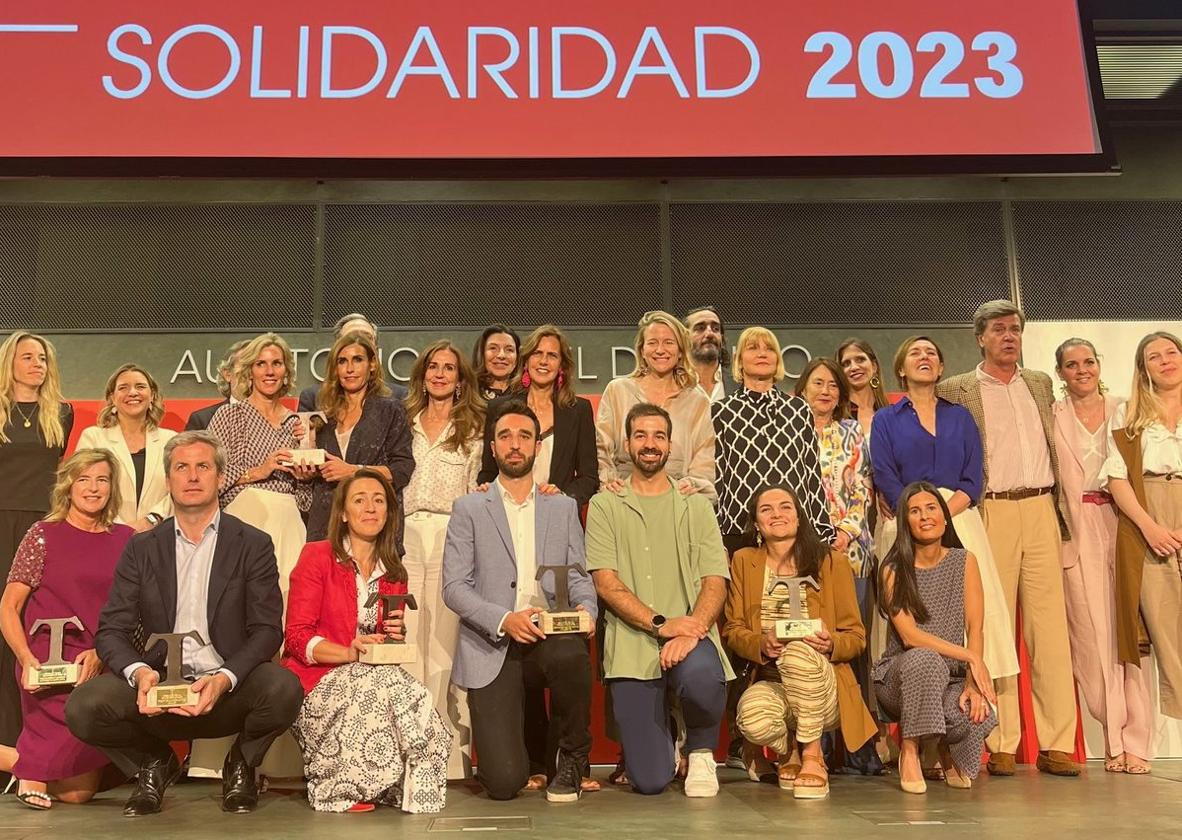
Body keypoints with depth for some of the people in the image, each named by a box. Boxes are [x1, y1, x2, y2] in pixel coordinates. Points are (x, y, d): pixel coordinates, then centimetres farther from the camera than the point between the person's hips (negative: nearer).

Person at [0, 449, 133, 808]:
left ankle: (29, 767, 27)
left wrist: (100, 653, -9)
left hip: (102, 669, 4)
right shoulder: (44, 535, -1)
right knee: (78, 789, -12)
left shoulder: (125, 539, 9)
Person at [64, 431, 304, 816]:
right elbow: (111, 630, 2)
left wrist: (224, 679, -24)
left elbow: (267, 629, -5)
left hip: (228, 690, -1)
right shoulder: (141, 548, 10)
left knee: (283, 689, -31)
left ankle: (241, 763, 4)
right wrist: (139, 672, -20)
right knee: (83, 707, -24)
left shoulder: (254, 545, 3)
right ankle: (155, 763, 8)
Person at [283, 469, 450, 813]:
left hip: (376, 675, 4)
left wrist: (396, 638, -6)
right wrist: (350, 653, -22)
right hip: (317, 682, -4)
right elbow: (296, 637, -7)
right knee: (387, 686, -33)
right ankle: (343, 787, -15)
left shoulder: (394, 574, 15)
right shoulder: (317, 556, 0)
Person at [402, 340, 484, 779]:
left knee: (445, 637, -5)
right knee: (403, 639, -3)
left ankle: (450, 747, 1)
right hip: (405, 534, 2)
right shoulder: (404, 422, 18)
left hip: (451, 534, -2)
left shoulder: (474, 428, 11)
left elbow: (478, 490, 8)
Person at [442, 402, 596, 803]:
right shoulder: (468, 509, 8)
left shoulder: (564, 507, 16)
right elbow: (454, 587, -2)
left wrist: (585, 609, -13)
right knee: (504, 783, -16)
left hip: (549, 636, 2)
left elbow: (578, 577, 10)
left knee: (571, 653, -37)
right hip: (491, 646, -2)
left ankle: (573, 759, -9)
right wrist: (504, 620, -18)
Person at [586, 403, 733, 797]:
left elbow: (715, 580, 3)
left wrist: (693, 629, -17)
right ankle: (659, 730, 26)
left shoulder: (695, 505, 14)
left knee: (701, 674, -37)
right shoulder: (605, 506, 10)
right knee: (649, 780, -12)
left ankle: (701, 752, -2)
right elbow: (605, 581, -2)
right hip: (632, 645, -1)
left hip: (688, 636, 1)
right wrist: (660, 623, -16)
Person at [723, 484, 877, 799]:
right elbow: (732, 630, 6)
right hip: (769, 685, 1)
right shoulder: (743, 561, 8)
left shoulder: (832, 561, 2)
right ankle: (789, 750, 5)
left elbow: (857, 637, 3)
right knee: (753, 718, -35)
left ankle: (812, 756, -14)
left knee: (799, 651, -36)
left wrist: (830, 644, -21)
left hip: (823, 690, -1)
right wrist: (762, 644, -17)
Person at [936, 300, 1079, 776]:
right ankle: (1001, 745, 3)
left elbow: (1054, 448, 22)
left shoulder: (1041, 384, 18)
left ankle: (1057, 744, 4)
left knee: (1050, 625, 0)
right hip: (991, 513, -3)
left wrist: (1061, 508, 14)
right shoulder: (955, 391, 5)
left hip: (1041, 510, 4)